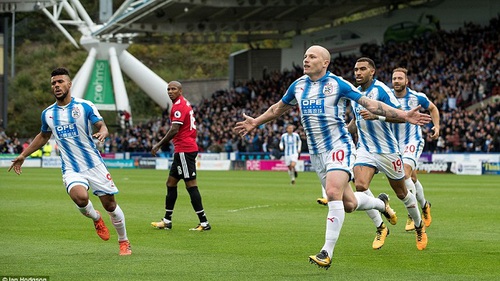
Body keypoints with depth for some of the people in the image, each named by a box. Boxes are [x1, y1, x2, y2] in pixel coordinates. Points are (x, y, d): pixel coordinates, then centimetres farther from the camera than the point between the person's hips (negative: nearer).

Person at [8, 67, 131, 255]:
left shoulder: (85, 106, -4)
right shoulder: (48, 113, 7)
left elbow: (102, 125, -4)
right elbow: (43, 136, 24)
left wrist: (102, 132, -29)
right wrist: (23, 155, 22)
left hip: (94, 164, -1)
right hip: (71, 169, 1)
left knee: (110, 205, 1)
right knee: (80, 197, -29)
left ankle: (124, 242, 24)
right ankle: (95, 218, 6)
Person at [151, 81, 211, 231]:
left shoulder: (179, 106, -13)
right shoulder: (184, 103, 18)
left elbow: (174, 130, -20)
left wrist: (159, 145, -14)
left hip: (184, 150, -11)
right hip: (184, 149, 11)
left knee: (191, 185, -10)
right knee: (171, 182, 15)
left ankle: (204, 222, -9)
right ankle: (167, 221, 20)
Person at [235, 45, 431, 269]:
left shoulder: (338, 84, -9)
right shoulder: (298, 86, 7)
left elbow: (370, 104, -9)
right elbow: (279, 108, 26)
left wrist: (404, 115, -16)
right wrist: (256, 122, 32)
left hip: (339, 147, -5)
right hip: (316, 152, 5)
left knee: (333, 193, -26)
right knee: (348, 204, 7)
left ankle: (327, 253, -23)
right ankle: (381, 203, 41)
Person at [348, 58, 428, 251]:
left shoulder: (381, 90, -15)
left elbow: (401, 116, -23)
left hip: (387, 149, -5)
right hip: (365, 150, 5)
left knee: (402, 193, 8)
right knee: (360, 185, -20)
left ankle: (420, 228, 32)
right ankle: (380, 228, -6)